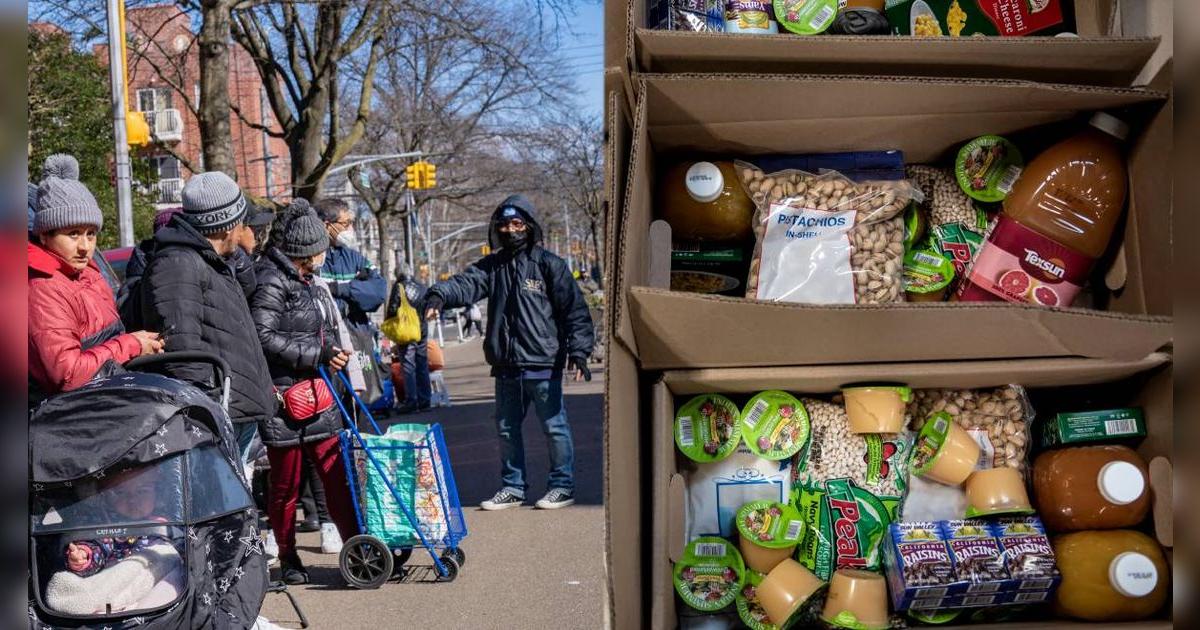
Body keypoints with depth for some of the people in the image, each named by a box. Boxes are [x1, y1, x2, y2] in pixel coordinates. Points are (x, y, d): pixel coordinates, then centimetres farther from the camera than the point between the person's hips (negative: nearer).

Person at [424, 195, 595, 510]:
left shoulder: (549, 264, -3)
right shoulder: (492, 265, 10)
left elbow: (574, 308, -5)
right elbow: (466, 284, -6)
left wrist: (578, 351, -12)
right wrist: (440, 295, -28)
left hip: (543, 364, -5)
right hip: (505, 366, 5)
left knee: (554, 426, 3)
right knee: (507, 428, 13)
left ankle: (563, 486, 16)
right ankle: (513, 487, 26)